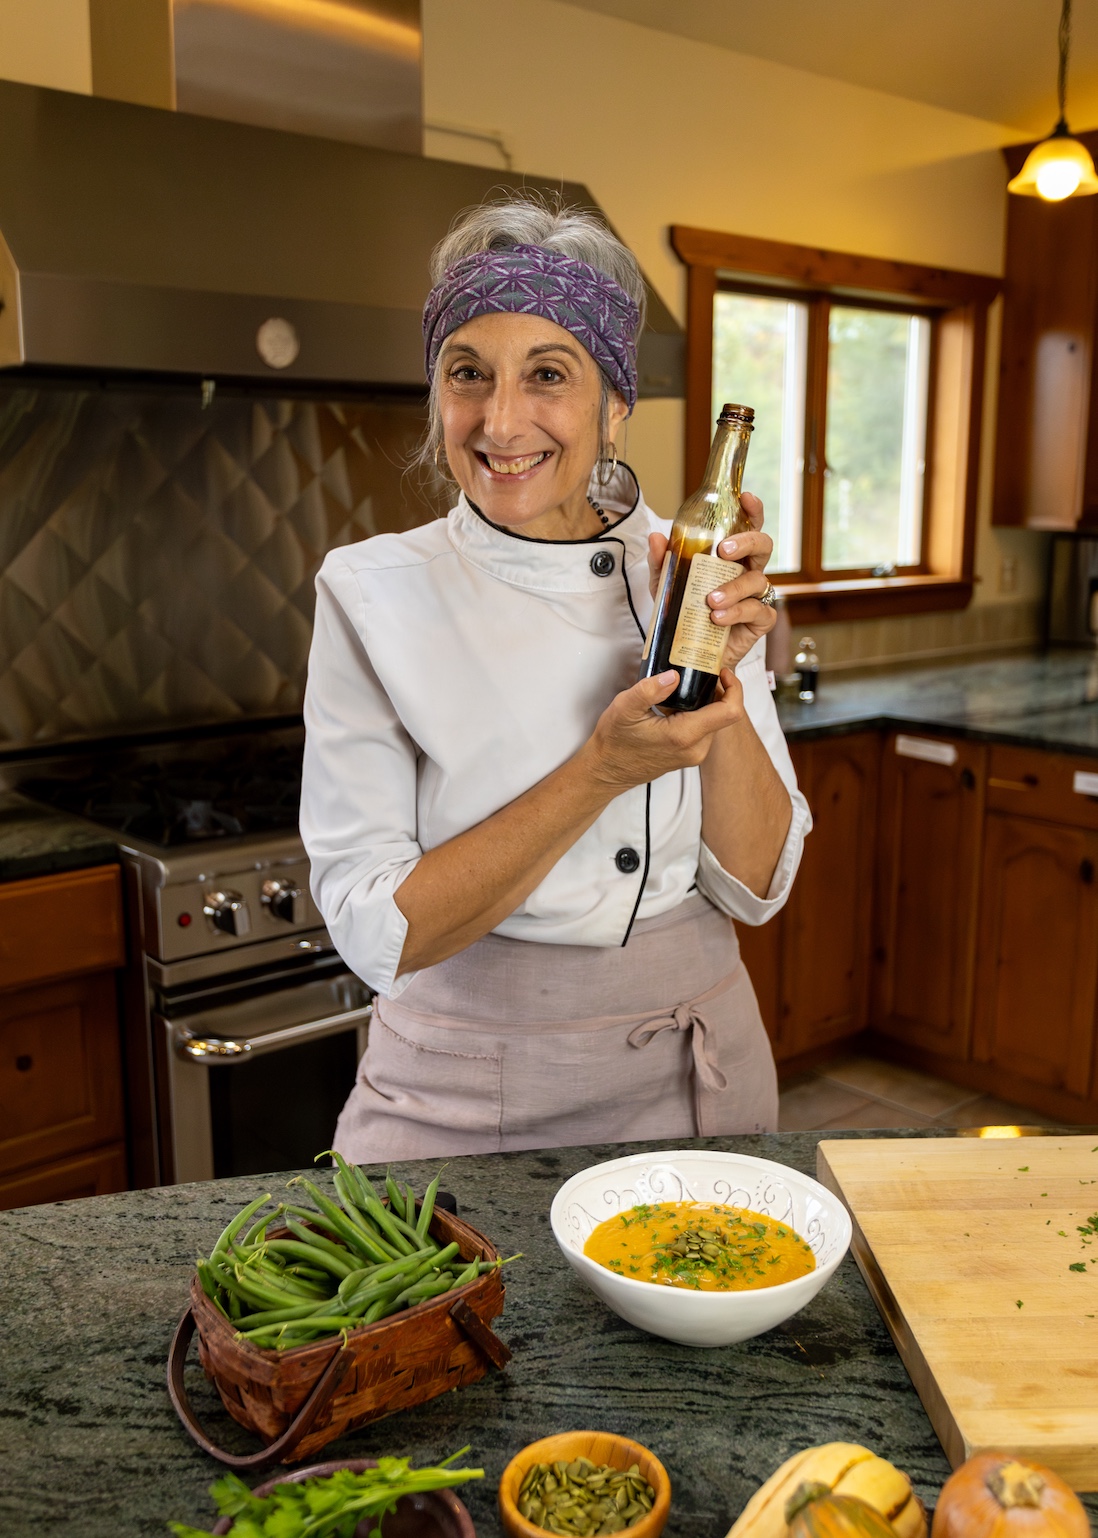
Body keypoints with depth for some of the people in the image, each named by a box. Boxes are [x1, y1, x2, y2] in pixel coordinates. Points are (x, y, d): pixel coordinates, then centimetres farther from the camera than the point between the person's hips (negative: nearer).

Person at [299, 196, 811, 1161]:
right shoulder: (374, 592, -13)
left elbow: (755, 886, -7)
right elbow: (378, 933, -17)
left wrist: (723, 682, -22)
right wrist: (602, 772, -26)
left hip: (693, 1077, 3)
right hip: (460, 1106, -2)